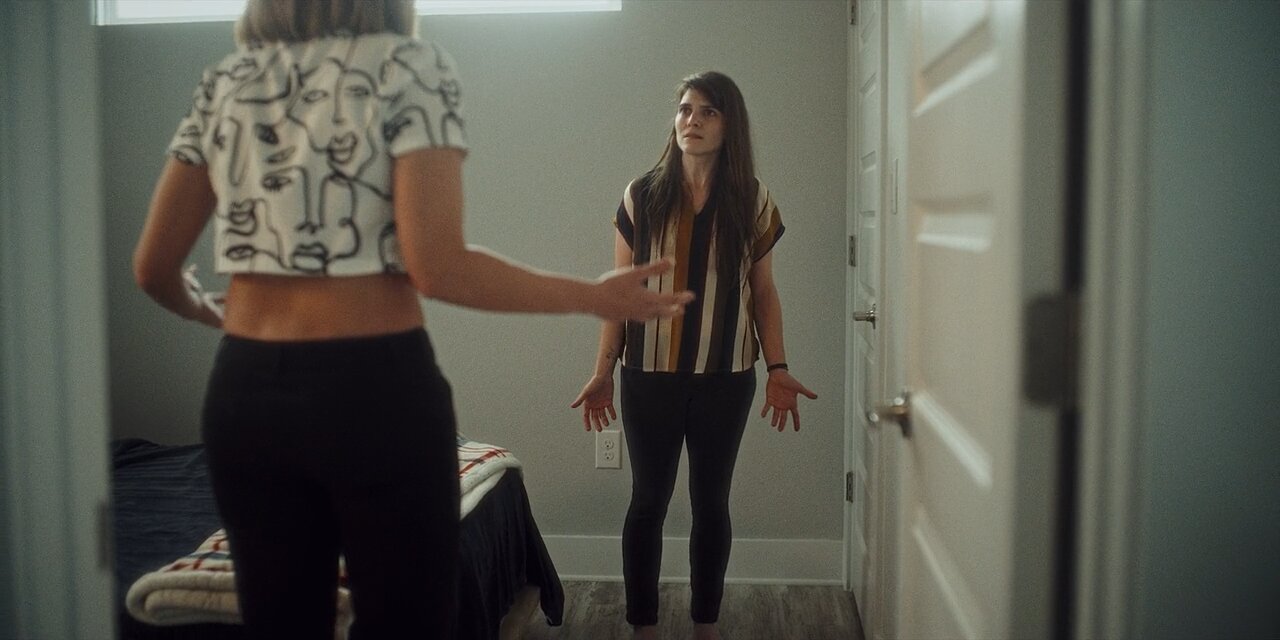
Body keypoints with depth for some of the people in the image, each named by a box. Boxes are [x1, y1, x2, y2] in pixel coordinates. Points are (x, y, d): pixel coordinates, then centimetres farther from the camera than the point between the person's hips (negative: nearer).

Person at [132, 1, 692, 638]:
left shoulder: (222, 82, 7)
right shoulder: (410, 66, -7)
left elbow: (154, 269, 7)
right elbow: (435, 268, -17)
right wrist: (591, 296, -6)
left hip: (244, 392, 5)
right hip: (374, 390, -5)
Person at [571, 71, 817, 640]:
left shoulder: (752, 201, 1)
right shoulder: (642, 196, -2)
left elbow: (763, 292, 6)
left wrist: (778, 368, -3)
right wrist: (603, 370, -5)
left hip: (726, 380, 1)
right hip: (650, 378, -1)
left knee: (712, 503, 13)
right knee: (648, 501, 9)